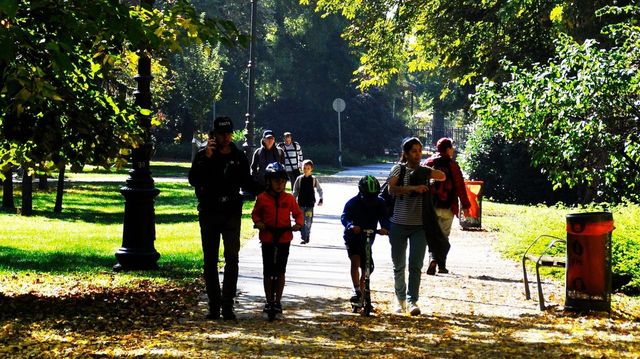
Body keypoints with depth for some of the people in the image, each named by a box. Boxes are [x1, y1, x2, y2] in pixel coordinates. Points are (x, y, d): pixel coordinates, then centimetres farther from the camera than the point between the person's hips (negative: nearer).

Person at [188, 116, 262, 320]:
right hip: (209, 213, -1)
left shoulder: (239, 157, 7)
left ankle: (227, 304, -6)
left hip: (232, 214, 1)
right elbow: (193, 180, -13)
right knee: (210, 260, 4)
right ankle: (214, 305, 11)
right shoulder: (203, 155, 1)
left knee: (232, 258, -7)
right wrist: (207, 157, -21)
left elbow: (247, 183, 19)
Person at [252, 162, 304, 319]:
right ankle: (269, 302, 14)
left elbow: (297, 213, 9)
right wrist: (257, 222, -11)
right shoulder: (262, 198, -2)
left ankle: (277, 302, 14)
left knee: (280, 271, 5)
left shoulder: (289, 198, 1)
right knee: (268, 271, 5)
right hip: (267, 238, 0)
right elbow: (255, 213, 9)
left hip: (284, 239, 0)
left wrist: (299, 223, -10)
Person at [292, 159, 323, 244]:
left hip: (310, 203, -1)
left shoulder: (314, 179, 0)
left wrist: (320, 199, 5)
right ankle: (304, 237, 6)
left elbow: (319, 189, 10)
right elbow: (295, 191, 6)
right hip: (301, 203, 1)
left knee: (308, 221, -3)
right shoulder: (299, 179, 1)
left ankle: (307, 235, 10)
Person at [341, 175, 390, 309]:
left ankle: (361, 293, 24)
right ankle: (356, 291, -29)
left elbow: (384, 218, -20)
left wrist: (385, 228, -42)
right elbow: (344, 217, -29)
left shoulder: (379, 203, -9)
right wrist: (351, 226, -51)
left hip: (367, 238, 4)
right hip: (352, 237, -4)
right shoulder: (352, 203, -17)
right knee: (355, 260, -25)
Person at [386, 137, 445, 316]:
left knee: (416, 266, -7)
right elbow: (392, 189, -16)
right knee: (399, 265, 10)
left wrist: (425, 172, -4)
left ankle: (413, 301, -6)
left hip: (420, 225, 2)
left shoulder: (423, 170, 9)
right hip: (399, 224, -1)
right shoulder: (399, 168, -2)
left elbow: (442, 176, 6)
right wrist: (413, 188, -27)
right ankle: (401, 299, 25)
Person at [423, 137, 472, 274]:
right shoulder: (452, 165, -6)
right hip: (447, 207, -2)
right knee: (444, 236, 10)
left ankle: (433, 259, -13)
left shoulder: (428, 163, 2)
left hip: (430, 206, 2)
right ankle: (442, 265, 10)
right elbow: (460, 186, -7)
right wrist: (465, 205, -1)